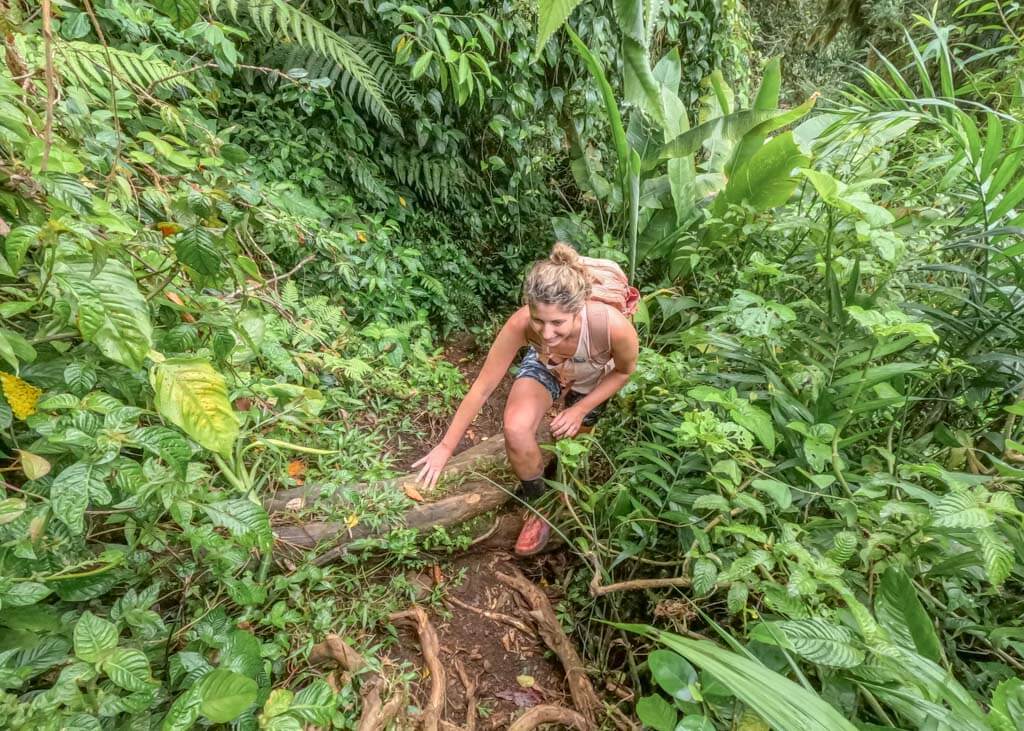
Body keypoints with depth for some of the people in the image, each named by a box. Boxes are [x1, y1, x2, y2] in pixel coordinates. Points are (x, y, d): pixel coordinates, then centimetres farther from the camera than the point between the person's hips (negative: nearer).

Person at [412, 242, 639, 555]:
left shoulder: (614, 326, -42)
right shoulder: (520, 324, -40)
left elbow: (624, 371, -16)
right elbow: (482, 387, -27)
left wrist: (580, 410, -21)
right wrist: (446, 447, -19)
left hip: (593, 380, 1)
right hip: (545, 367, 0)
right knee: (516, 431, -26)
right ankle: (537, 503, 2)